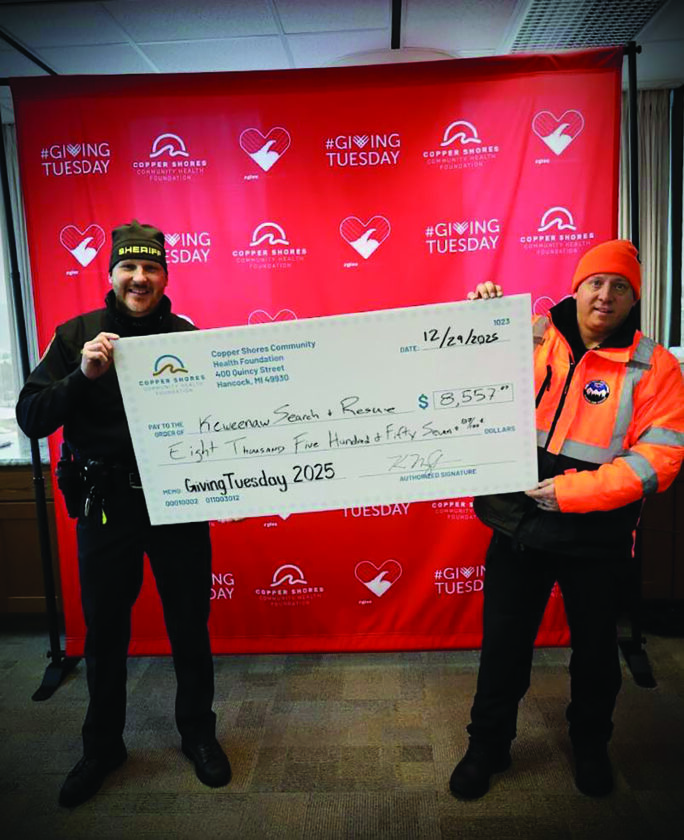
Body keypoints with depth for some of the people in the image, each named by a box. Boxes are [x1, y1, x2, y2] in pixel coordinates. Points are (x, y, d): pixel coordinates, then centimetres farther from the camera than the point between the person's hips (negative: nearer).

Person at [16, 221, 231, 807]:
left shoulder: (188, 335, 0)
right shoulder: (77, 336, 0)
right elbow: (30, 418, -7)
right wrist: (83, 375, -21)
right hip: (105, 506, 1)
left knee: (190, 625, 13)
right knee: (104, 630, 15)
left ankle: (198, 734, 37)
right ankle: (102, 746, 39)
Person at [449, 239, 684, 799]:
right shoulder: (527, 338, -3)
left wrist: (571, 491, -22)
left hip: (596, 537, 0)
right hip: (517, 526, 1)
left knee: (596, 648, 21)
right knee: (503, 644, 14)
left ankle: (591, 744, 50)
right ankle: (488, 745, 38)